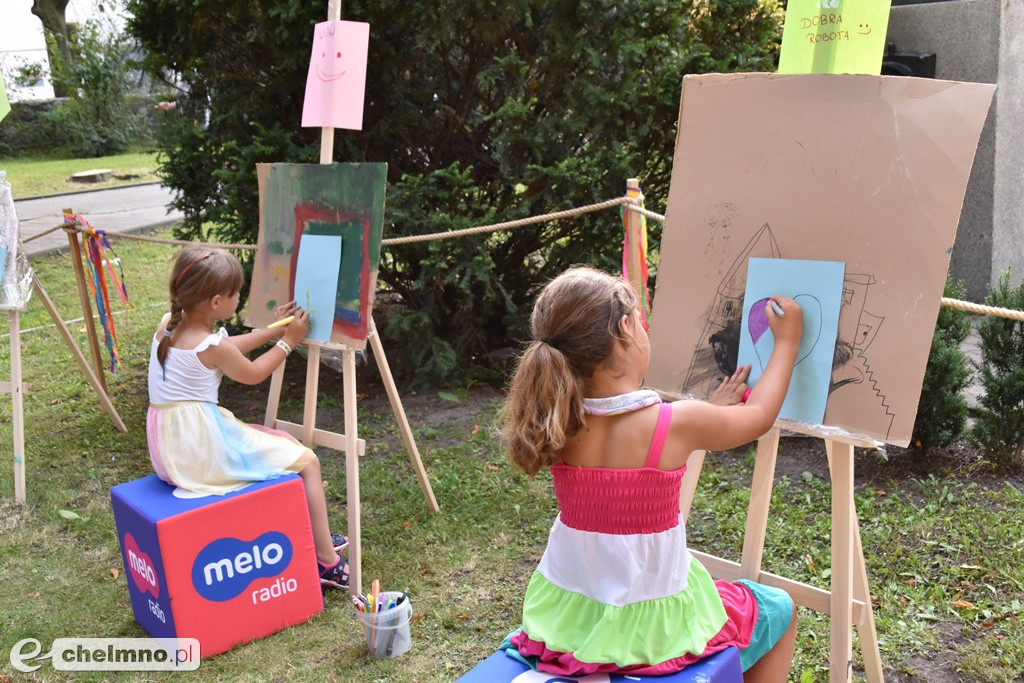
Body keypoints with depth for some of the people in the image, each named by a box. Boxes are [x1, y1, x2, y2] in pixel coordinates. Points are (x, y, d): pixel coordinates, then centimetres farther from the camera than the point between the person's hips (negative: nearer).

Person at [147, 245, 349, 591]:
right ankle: (326, 559, 0)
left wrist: (273, 330, 19)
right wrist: (288, 341, 10)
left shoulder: (167, 324, 6)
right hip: (204, 453, -9)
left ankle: (311, 531, 31)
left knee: (283, 444, 25)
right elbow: (252, 374, 0)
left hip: (168, 452, 9)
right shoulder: (213, 346, -18)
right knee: (307, 461, -1)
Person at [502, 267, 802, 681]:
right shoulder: (674, 423, -22)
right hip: (646, 632, -5)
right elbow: (759, 415, -1)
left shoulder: (562, 424, -9)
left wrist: (712, 410, 21)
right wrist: (787, 341, 13)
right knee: (779, 611, 23)